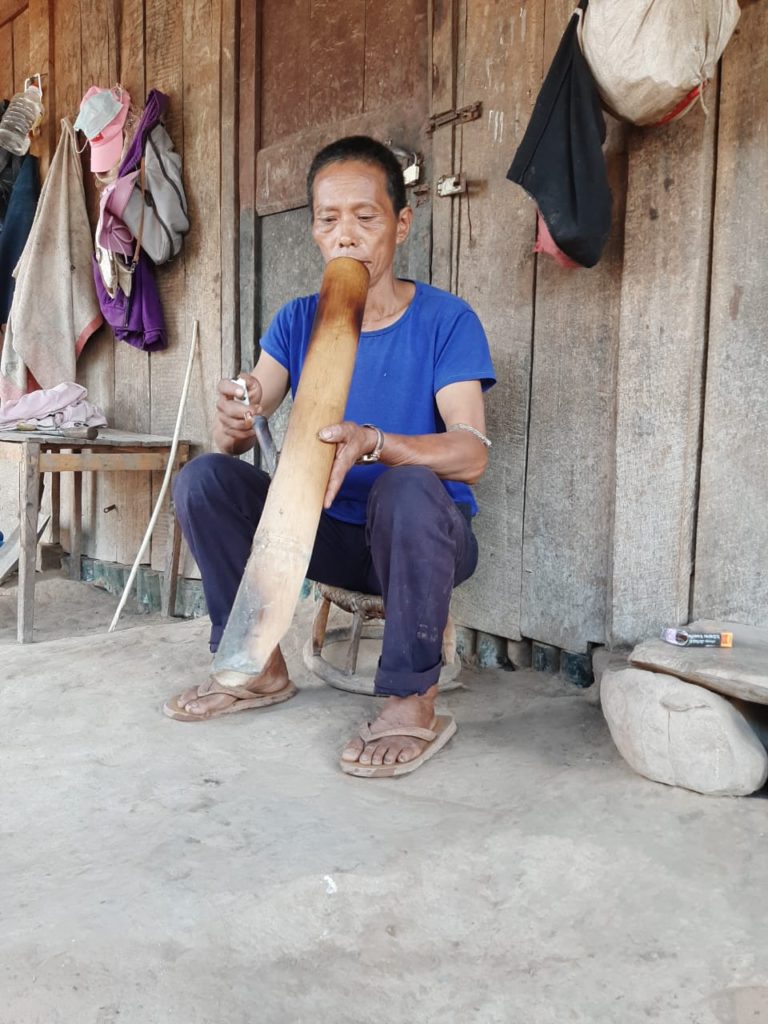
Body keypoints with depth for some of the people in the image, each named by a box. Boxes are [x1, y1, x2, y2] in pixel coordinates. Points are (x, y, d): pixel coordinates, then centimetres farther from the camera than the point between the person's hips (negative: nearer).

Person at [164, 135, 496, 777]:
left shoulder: (445, 321, -10)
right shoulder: (298, 321, 2)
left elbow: (472, 453, -23)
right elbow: (234, 437, -7)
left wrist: (371, 443, -41)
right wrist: (235, 422, -33)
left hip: (427, 537, -4)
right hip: (332, 532, 4)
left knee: (408, 488, -37)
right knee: (204, 479, -14)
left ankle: (414, 704, -21)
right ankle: (260, 666, 0)